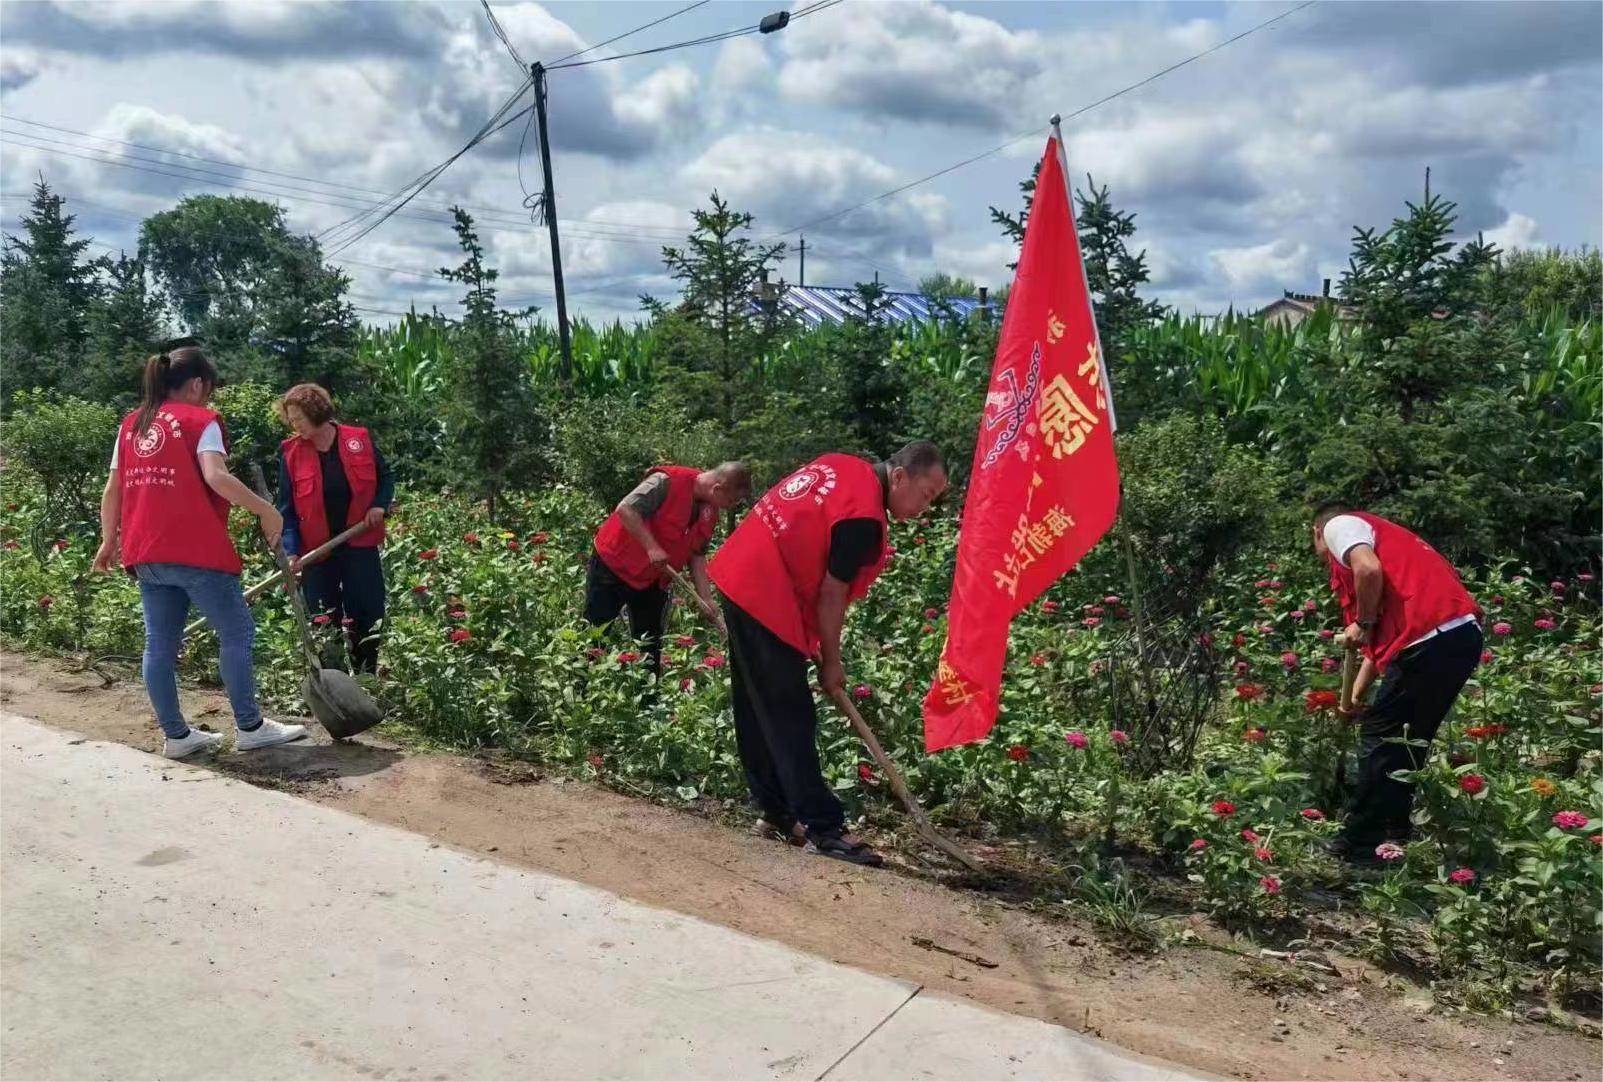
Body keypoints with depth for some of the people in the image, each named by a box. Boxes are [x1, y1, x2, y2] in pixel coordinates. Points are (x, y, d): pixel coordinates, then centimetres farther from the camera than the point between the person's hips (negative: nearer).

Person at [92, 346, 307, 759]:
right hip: (195, 551, -7)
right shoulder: (201, 420, -3)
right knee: (237, 633, 2)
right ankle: (250, 727, 5)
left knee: (160, 643, 9)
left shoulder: (132, 424, 16)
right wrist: (265, 510, -12)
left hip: (145, 553, 7)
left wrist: (109, 541, 23)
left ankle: (176, 735, 15)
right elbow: (215, 477, -18)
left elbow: (113, 488, 17)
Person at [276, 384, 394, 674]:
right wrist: (291, 551, -15)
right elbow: (287, 509, -4)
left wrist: (380, 505, -8)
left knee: (368, 616, 4)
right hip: (317, 551, 0)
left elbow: (385, 477, 11)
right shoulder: (291, 453, -2)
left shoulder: (358, 440, -2)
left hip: (360, 545, 0)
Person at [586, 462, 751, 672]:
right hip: (613, 565, -7)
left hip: (653, 580, 7)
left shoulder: (710, 512, -1)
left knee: (650, 644, 10)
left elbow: (697, 555, 5)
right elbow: (625, 509, -28)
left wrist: (706, 599, -2)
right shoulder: (667, 481, -24)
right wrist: (652, 547, -30)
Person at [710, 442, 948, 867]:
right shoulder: (863, 518, -19)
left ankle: (777, 813, 23)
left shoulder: (843, 465, 8)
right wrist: (830, 662, -3)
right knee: (791, 719, -7)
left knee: (758, 711, 13)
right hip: (767, 601, -10)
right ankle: (822, 828, -3)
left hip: (740, 579, 10)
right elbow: (831, 595, -15)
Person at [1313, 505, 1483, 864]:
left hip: (1430, 638, -9)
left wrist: (1362, 624, -2)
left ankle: (1359, 845, 10)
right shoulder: (1375, 533, 33)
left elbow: (1369, 570, -18)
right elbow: (1383, 634, 34)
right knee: (1407, 742, 20)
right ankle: (1394, 838, 27)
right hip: (1463, 633, 9)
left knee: (1380, 739, 2)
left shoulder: (1339, 525, 8)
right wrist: (1355, 697, 36)